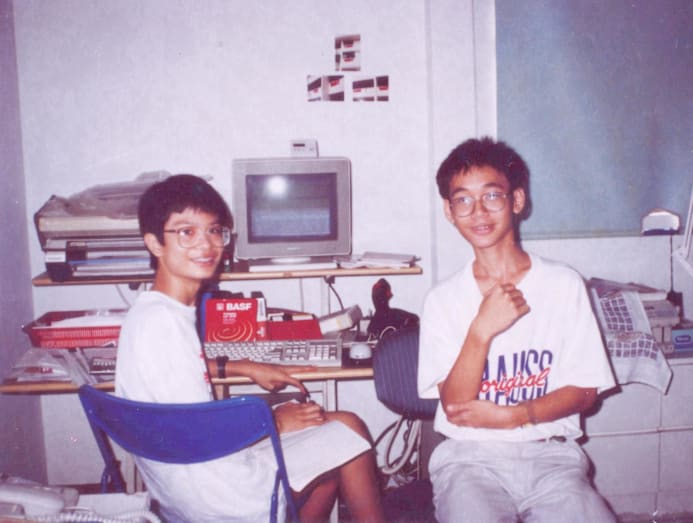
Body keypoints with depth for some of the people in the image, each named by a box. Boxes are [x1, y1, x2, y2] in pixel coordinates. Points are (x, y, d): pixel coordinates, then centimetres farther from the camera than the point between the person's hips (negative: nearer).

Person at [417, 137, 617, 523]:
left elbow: (585, 390, 4)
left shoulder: (564, 284, 2)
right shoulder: (443, 299, 2)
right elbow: (455, 407, -6)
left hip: (551, 455, 1)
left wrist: (513, 415, -11)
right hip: (470, 457, -1)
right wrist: (482, 329, -20)